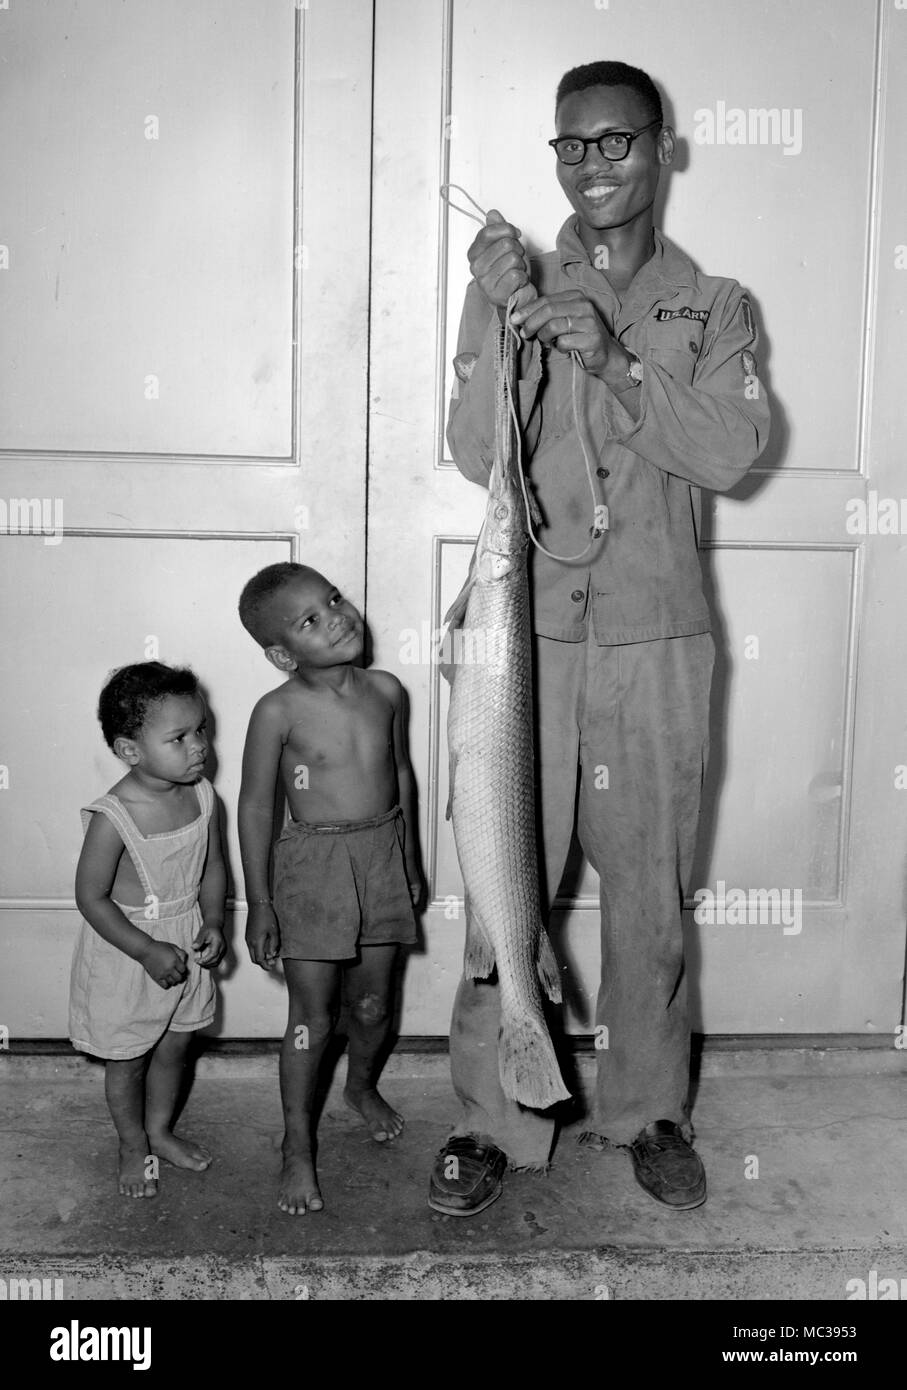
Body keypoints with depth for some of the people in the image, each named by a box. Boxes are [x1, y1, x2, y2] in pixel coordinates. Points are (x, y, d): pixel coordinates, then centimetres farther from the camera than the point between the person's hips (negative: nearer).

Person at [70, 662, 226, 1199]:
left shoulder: (201, 796, -10)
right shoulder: (113, 818, -27)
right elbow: (91, 897, -20)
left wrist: (214, 924, -9)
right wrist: (148, 951, -22)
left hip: (187, 946, 5)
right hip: (126, 952, -5)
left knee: (174, 1047, 22)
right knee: (128, 1059, 14)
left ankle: (161, 1130, 46)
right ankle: (134, 1147, 38)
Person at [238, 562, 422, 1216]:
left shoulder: (385, 691, -2)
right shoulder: (278, 711, -15)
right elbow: (256, 806, -8)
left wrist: (411, 861, 16)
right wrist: (260, 903, -7)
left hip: (383, 860, 4)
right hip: (314, 868, -4)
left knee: (374, 1004, 17)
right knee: (311, 1018, 3)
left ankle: (363, 1086, 47)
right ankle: (298, 1148, 21)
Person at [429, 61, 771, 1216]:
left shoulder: (711, 307, 8)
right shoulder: (511, 286, 7)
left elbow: (728, 453, -9)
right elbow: (477, 457, -5)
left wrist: (612, 358, -20)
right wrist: (501, 322, -19)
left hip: (655, 643, 1)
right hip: (529, 633, 0)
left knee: (650, 893, 9)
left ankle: (646, 1111, 28)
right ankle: (492, 1119, 19)